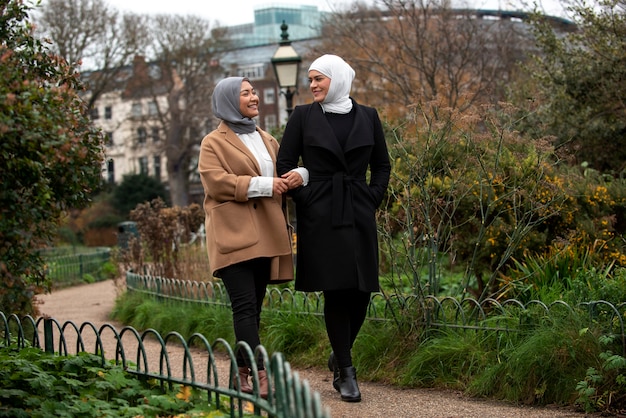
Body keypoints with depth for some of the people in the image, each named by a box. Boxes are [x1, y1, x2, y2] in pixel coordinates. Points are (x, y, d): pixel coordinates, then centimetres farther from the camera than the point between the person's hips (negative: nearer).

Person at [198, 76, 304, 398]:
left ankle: (241, 373, 14)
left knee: (253, 308, 7)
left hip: (265, 235, 6)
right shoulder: (214, 143, 2)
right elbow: (215, 181, -12)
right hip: (233, 235, -6)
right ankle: (261, 376, -19)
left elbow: (283, 172, 26)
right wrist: (262, 185, -16)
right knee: (245, 307, -14)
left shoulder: (267, 140, 21)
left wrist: (297, 176, 1)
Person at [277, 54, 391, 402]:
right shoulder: (303, 116, 4)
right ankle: (346, 372, 2)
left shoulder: (367, 116, 9)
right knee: (335, 291, -5)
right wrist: (304, 200, -4)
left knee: (361, 290, 0)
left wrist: (371, 201, 4)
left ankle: (340, 355, 24)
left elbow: (382, 165, 15)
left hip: (359, 215, 2)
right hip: (320, 216, -2)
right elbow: (286, 164, 4)